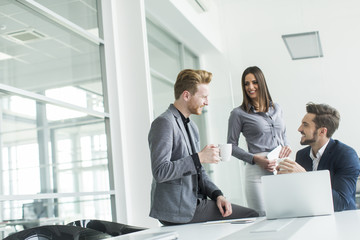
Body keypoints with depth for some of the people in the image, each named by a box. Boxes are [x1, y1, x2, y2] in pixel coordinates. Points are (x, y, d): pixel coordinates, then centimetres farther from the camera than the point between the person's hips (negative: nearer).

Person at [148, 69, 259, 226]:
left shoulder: (192, 127, 17)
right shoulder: (164, 123, -14)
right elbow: (160, 172, -23)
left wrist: (217, 194, 4)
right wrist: (199, 158, -23)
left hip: (195, 202, 9)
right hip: (177, 210, -9)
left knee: (253, 216, -2)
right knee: (251, 217, -13)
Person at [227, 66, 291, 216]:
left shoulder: (276, 108, 15)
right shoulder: (238, 114, 1)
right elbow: (232, 146, 1)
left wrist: (286, 146, 4)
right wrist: (255, 159, -12)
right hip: (258, 172, -4)